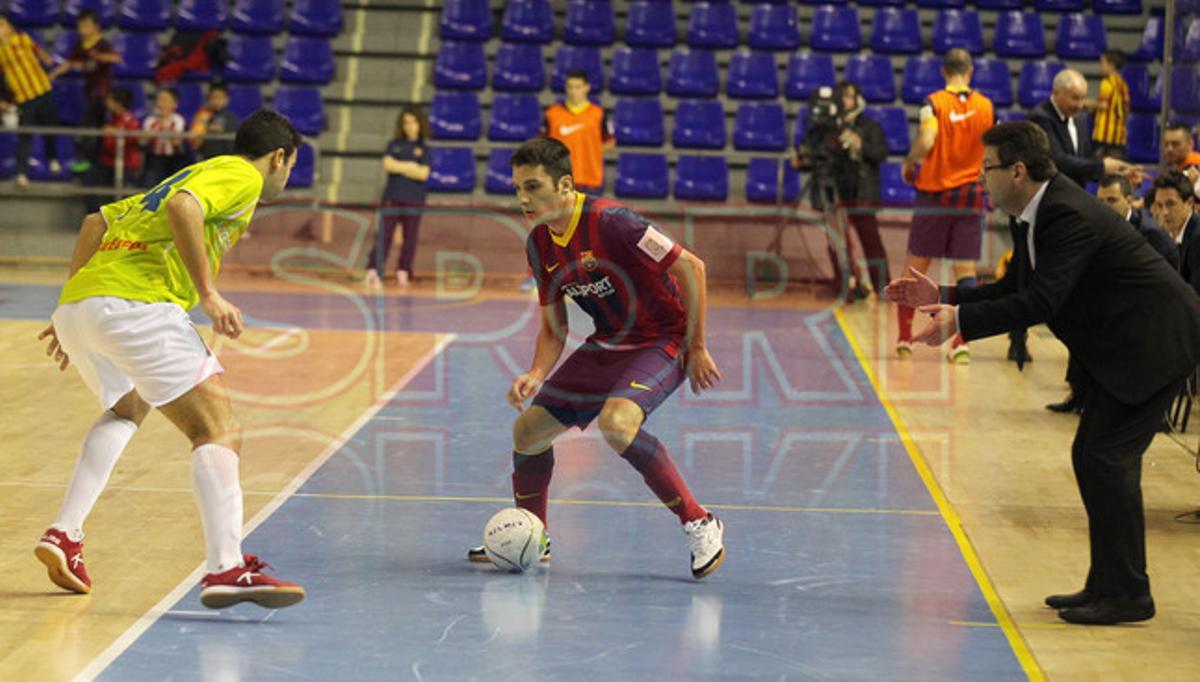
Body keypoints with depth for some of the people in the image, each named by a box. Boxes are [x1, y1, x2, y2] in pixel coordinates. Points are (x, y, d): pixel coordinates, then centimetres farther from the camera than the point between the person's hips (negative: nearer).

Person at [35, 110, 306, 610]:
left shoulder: (197, 172, 32)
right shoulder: (242, 176, 6)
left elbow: (95, 222, 30)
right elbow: (182, 208, -16)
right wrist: (208, 293, -14)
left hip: (74, 306, 9)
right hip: (135, 303, -9)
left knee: (127, 408, 34)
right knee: (219, 430, -10)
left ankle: (64, 534, 23)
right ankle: (226, 569, -26)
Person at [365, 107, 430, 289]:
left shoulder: (424, 149, 6)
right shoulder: (394, 144, 8)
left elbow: (423, 174, -7)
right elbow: (388, 165, -7)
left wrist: (399, 167, -7)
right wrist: (411, 166, -7)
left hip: (414, 200, 1)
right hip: (392, 197, -1)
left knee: (410, 238, 3)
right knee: (384, 236, -8)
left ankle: (403, 272, 11)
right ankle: (373, 271, -11)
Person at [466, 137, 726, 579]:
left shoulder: (609, 222, -25)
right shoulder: (539, 245, 0)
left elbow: (691, 267, -20)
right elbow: (553, 329, 9)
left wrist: (696, 348, -15)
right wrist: (536, 375, -11)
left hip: (663, 340, -8)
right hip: (607, 344, 8)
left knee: (615, 423, -33)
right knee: (529, 429, 6)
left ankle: (699, 524, -19)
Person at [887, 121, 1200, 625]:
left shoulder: (1069, 216, -24)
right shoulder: (1038, 215, 8)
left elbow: (1040, 302, -30)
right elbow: (1016, 290, 15)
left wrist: (959, 321, -31)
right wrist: (943, 297, 6)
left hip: (1157, 341, -11)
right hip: (1121, 346, 11)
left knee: (1108, 456, -11)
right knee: (1091, 456, 11)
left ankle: (1127, 594, -5)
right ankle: (1108, 585, 18)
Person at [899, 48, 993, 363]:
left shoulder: (934, 103, -7)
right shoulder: (986, 107, 2)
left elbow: (926, 141, -23)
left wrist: (909, 163, -4)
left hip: (934, 195, -2)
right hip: (971, 198, 2)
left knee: (915, 269, 9)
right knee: (966, 271, 1)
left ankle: (904, 338, 15)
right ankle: (962, 341, -11)